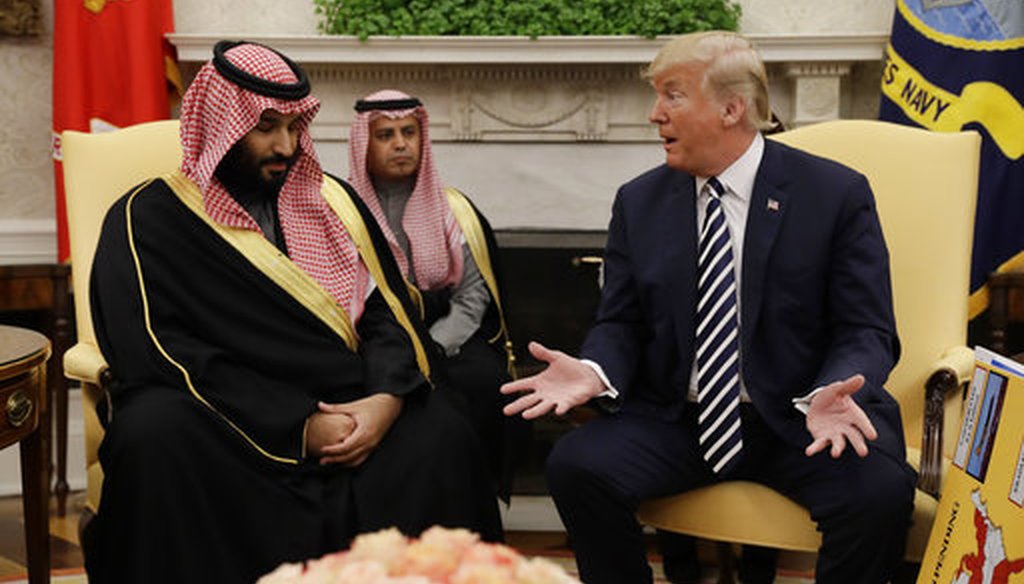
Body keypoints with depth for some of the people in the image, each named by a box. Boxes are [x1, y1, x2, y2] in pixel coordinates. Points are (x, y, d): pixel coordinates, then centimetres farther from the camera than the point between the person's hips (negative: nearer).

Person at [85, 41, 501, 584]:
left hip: (341, 410, 3)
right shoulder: (150, 218, 1)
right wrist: (296, 426, -19)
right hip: (215, 418, -3)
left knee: (443, 437, -24)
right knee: (157, 434, -35)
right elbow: (161, 353, -11)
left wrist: (387, 399, -13)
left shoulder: (333, 202, 14)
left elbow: (388, 315, 10)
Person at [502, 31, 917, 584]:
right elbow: (620, 324, 8)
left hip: (796, 419, -2)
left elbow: (867, 331, -4)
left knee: (878, 491, -31)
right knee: (575, 465, -23)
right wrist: (595, 370, -15)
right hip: (674, 418, 3)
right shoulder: (639, 202, 7)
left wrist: (827, 396, -26)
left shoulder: (837, 194, -3)